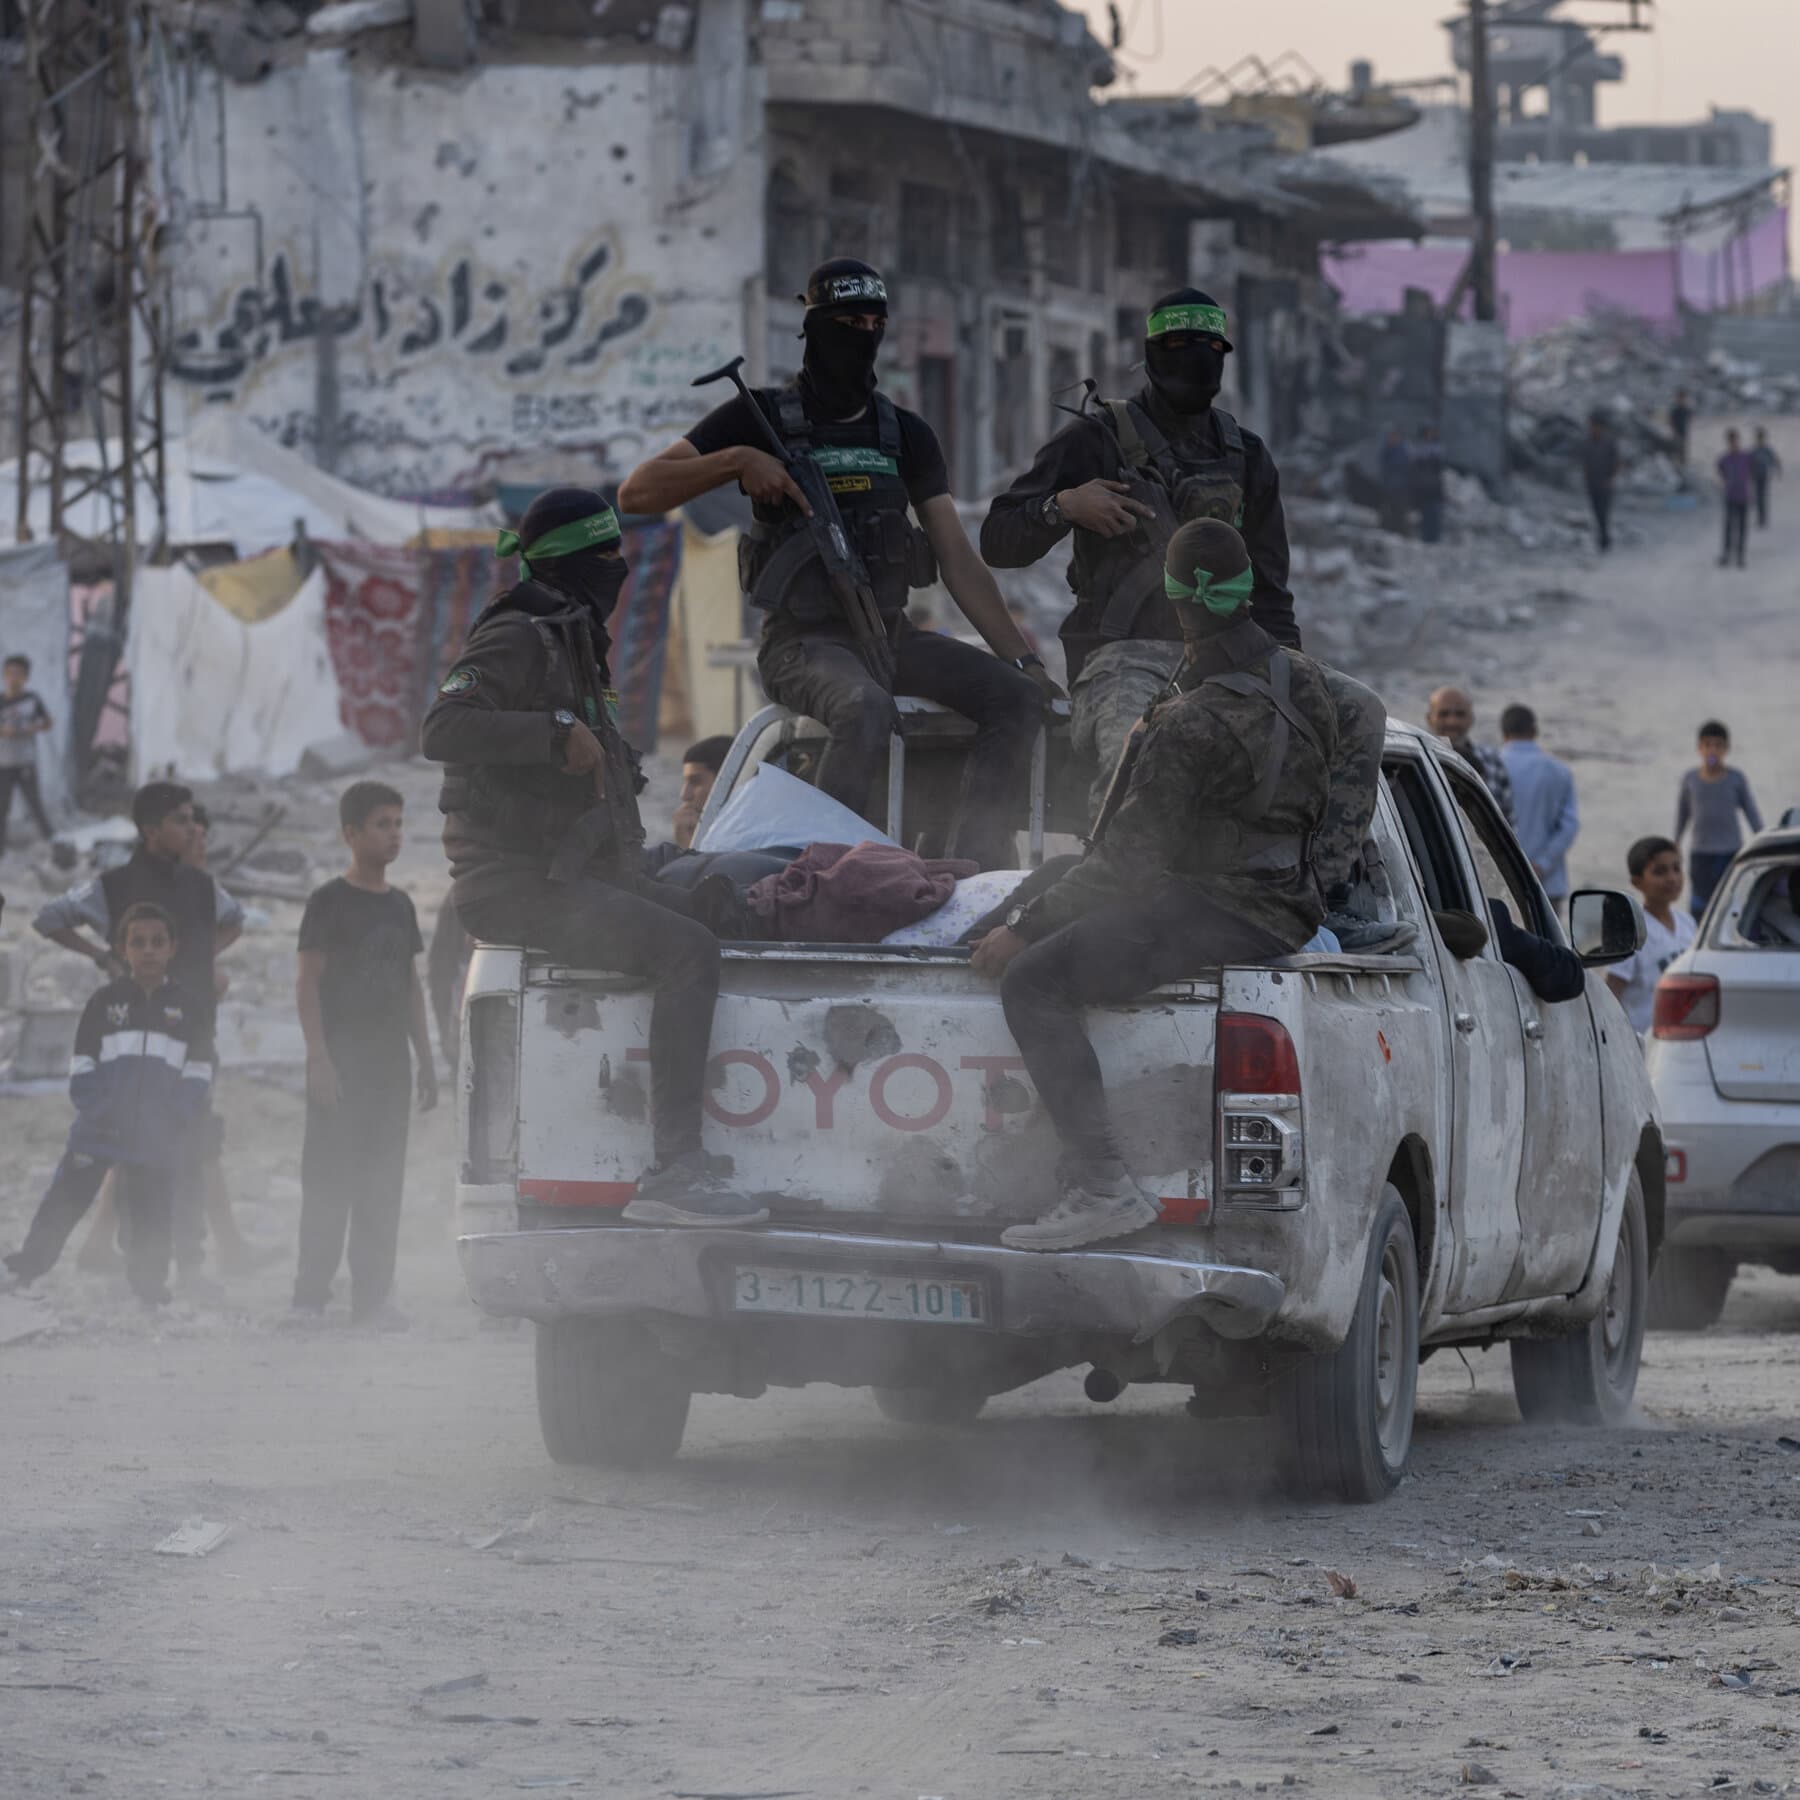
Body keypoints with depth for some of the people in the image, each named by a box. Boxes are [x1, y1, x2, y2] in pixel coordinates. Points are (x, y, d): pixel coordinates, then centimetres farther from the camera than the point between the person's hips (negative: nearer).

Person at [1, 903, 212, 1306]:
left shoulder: (188, 1010, 6)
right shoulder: (104, 1002, 4)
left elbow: (198, 1076, 6)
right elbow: (82, 1068, 5)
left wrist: (175, 1118, -7)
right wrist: (94, 1108, -8)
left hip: (158, 1135, 0)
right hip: (99, 1131, 0)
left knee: (151, 1210, 3)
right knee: (67, 1195, -4)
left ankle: (149, 1281, 16)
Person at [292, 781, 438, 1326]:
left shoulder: (399, 904, 14)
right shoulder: (330, 902, -5)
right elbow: (308, 983, -9)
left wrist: (425, 1059, 15)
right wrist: (319, 1057, -17)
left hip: (389, 1063, 6)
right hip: (341, 1062, -6)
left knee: (383, 1183, 5)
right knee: (328, 1178, -7)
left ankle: (373, 1297, 8)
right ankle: (310, 1296, -5)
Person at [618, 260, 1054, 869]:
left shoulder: (906, 434, 15)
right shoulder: (765, 418, 2)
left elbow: (958, 560, 10)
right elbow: (637, 492, -3)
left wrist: (1024, 658, 1)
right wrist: (737, 460, -16)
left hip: (890, 633, 5)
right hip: (804, 639, -5)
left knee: (1018, 698, -15)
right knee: (866, 708, -38)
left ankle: (974, 869, -19)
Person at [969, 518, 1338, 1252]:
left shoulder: (1194, 730, -22)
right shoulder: (1302, 680, 5)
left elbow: (1129, 858, -19)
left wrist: (1026, 927, -12)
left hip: (1225, 915, -10)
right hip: (1285, 900, 10)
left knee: (1033, 980, -18)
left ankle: (1104, 1185, -29)